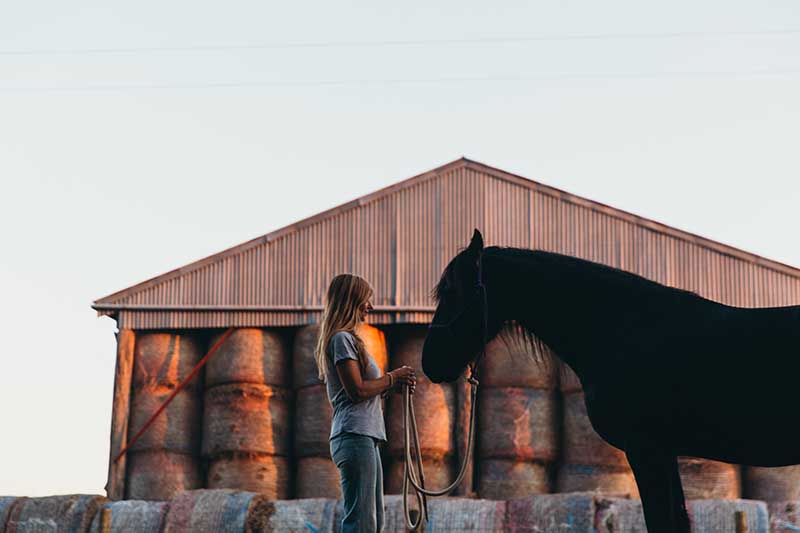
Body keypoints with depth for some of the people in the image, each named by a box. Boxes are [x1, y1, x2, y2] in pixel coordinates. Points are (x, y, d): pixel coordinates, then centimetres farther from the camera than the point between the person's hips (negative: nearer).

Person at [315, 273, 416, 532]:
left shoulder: (348, 339, 22)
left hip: (366, 437, 11)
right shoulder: (342, 339, -9)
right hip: (355, 436, -11)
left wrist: (392, 384, 10)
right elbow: (357, 390, -16)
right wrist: (391, 378, -3)